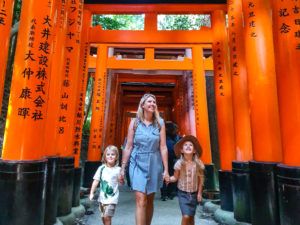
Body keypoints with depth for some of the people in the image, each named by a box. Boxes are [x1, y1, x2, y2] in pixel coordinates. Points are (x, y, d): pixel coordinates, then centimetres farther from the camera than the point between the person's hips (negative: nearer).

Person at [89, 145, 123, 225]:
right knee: (103, 217, 16)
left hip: (112, 198, -3)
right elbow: (96, 181, 1)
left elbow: (121, 182, -7)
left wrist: (120, 177, -25)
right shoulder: (101, 168, -2)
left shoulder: (118, 169, -9)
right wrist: (92, 193, -2)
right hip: (102, 197, 4)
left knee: (107, 216, -10)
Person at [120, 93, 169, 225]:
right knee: (141, 200, -9)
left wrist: (166, 169, -3)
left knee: (150, 201, 14)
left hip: (154, 164, 2)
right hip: (137, 163, -1)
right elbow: (128, 147, 0)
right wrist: (123, 168, 1)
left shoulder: (160, 123, 1)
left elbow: (163, 147, -1)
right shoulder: (134, 122, -1)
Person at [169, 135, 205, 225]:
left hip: (194, 194, 2)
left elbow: (201, 179, 0)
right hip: (183, 193, -2)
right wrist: (168, 178, -27)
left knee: (191, 217, 12)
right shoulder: (179, 163, -13)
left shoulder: (198, 163, -9)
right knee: (186, 216, -11)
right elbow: (175, 178, -7)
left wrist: (199, 193, 2)